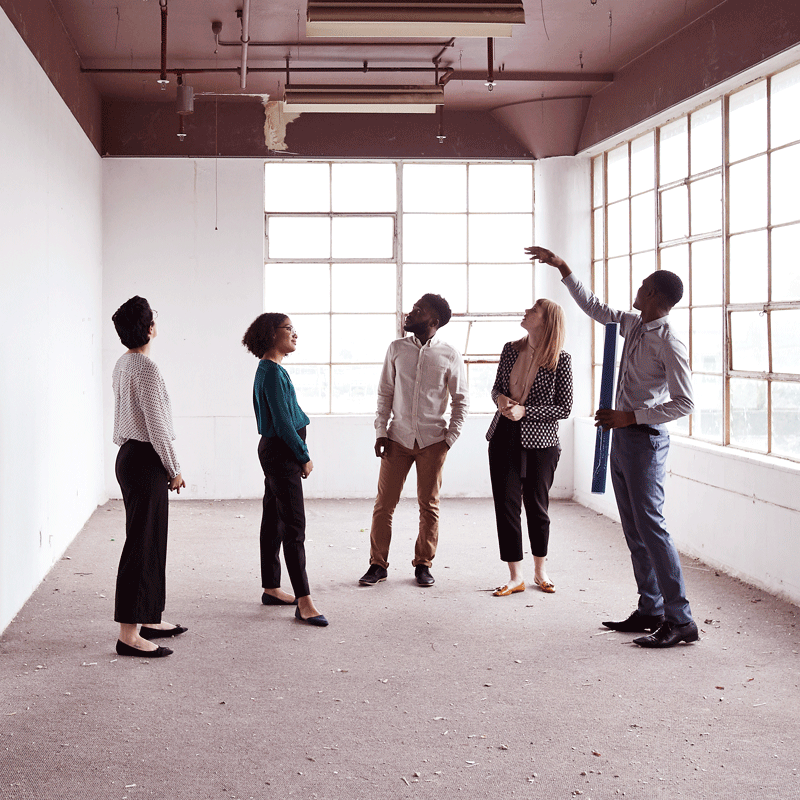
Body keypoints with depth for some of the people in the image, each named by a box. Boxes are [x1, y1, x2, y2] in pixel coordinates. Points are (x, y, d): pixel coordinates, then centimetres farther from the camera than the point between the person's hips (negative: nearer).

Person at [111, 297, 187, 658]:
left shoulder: (122, 364, 13)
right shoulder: (146, 368, -18)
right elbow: (156, 425, -19)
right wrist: (174, 469, -9)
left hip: (129, 456, 10)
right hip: (145, 461, -10)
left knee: (150, 541, 16)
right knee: (142, 544, -8)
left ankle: (149, 620, 23)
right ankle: (128, 634, -7)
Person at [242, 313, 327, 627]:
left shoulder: (272, 369, 15)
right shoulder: (272, 371, -17)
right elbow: (282, 421, -19)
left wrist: (300, 453, 15)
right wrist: (304, 456, -12)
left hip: (275, 450, 11)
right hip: (281, 452, -11)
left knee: (274, 522, 15)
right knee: (294, 526, -11)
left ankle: (271, 589, 23)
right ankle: (304, 601, -11)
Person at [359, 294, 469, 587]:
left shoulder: (450, 356, -2)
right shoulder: (396, 349, 4)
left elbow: (461, 401, 4)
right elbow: (384, 393, 8)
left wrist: (450, 439, -3)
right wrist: (381, 433, 1)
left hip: (432, 441, -1)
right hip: (398, 438, 1)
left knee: (429, 505, 6)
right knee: (384, 503, 1)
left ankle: (423, 564, 19)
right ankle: (378, 564, 12)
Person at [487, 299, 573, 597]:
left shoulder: (561, 360, -8)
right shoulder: (511, 350, 6)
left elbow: (564, 408, -7)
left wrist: (524, 411, -17)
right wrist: (500, 398, -6)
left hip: (540, 442, -3)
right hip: (504, 438, 4)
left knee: (537, 506, 6)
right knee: (506, 505, 0)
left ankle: (540, 572, 26)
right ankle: (515, 577, 8)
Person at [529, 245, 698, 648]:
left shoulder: (668, 343, -16)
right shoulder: (634, 325, 9)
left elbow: (684, 402, -18)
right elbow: (595, 308, 25)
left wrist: (631, 417, -20)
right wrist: (562, 268, 21)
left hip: (645, 439, -9)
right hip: (622, 437, 9)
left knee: (651, 528, -10)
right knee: (634, 531, 11)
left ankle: (680, 620, -7)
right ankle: (650, 610, 18)